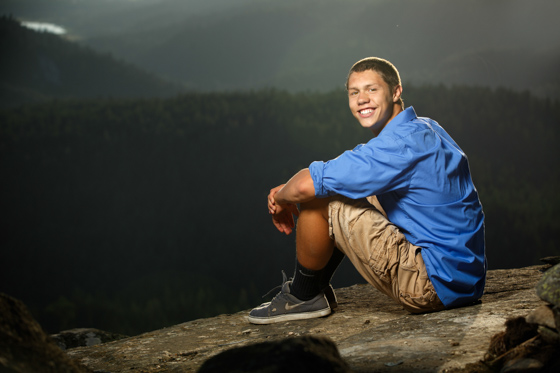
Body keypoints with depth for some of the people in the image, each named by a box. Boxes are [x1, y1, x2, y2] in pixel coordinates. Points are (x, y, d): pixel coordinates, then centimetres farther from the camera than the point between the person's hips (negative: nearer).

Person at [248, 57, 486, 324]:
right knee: (353, 188, 23)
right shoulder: (425, 128, 12)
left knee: (317, 199, -11)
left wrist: (281, 198, 0)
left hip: (436, 286, -10)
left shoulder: (401, 144, -20)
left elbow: (307, 186, -23)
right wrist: (285, 191, 10)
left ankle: (303, 298, 11)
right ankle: (317, 289, 29)